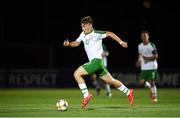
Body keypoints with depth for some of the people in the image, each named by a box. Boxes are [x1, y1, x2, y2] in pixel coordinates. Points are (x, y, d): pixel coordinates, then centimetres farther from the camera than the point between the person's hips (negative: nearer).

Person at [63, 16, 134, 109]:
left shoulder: (96, 34, -13)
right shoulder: (83, 34, 10)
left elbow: (109, 34, -10)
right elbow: (77, 43, 23)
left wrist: (121, 42, -12)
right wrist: (69, 44, 3)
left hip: (97, 60, -8)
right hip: (93, 61, 8)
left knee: (77, 74, -14)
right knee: (110, 81, 15)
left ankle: (86, 95, -8)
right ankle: (128, 92, 26)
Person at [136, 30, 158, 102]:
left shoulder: (152, 45, -10)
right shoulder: (140, 46, 7)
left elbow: (156, 56, -10)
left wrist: (147, 58, -20)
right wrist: (139, 61, 5)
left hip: (152, 67, -5)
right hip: (144, 67, 5)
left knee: (152, 82, -7)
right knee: (142, 82, -5)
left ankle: (154, 96, 8)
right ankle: (151, 87, 24)